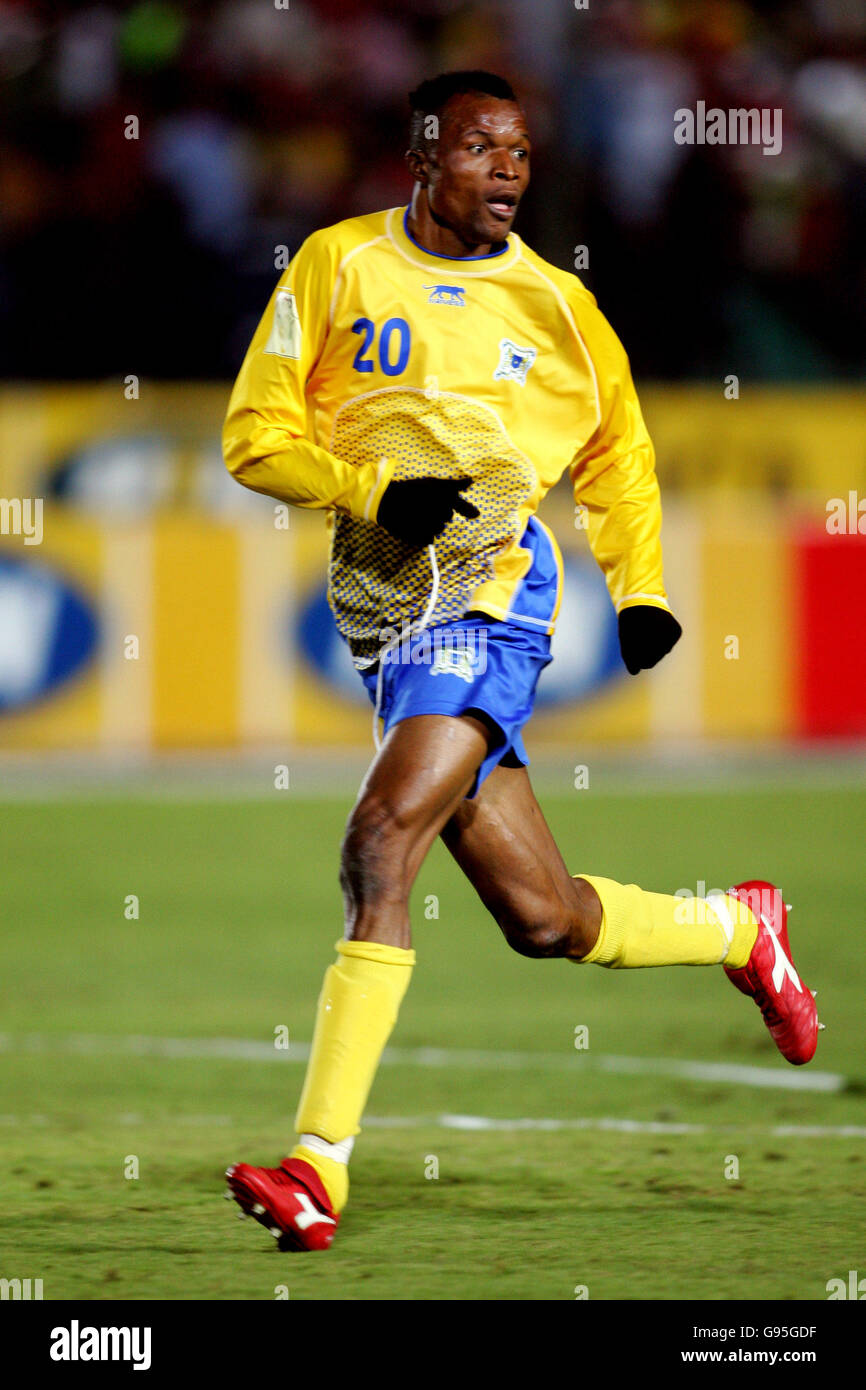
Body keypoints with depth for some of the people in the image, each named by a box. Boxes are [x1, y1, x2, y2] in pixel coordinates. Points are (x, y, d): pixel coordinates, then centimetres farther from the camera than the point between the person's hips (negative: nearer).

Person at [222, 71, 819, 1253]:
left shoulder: (552, 302, 7)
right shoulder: (336, 267, 5)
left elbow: (618, 451, 23)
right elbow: (255, 435, 3)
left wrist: (642, 589, 12)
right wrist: (374, 491, -12)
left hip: (489, 591, -3)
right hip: (386, 611, 3)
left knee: (381, 843, -23)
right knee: (542, 919, 6)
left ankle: (321, 1163, -25)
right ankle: (738, 929, 38)